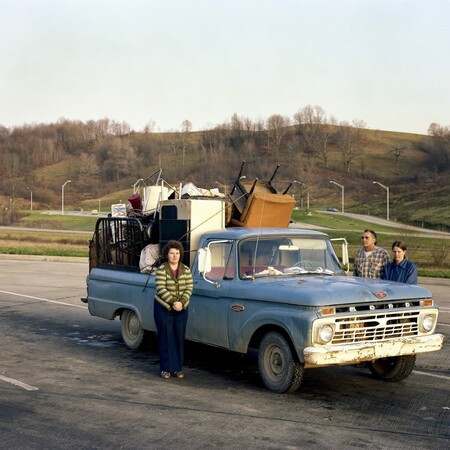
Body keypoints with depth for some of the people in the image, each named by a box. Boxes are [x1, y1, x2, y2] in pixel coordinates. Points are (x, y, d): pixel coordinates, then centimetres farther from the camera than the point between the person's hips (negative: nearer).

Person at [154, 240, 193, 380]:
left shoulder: (186, 270, 2)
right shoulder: (161, 270, -8)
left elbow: (189, 288, -3)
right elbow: (161, 289, -16)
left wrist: (181, 302, -18)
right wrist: (173, 302, -24)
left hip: (181, 309, 3)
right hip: (163, 309, -3)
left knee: (179, 338, 5)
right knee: (166, 339, 1)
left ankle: (178, 368, 14)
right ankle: (166, 369, 8)